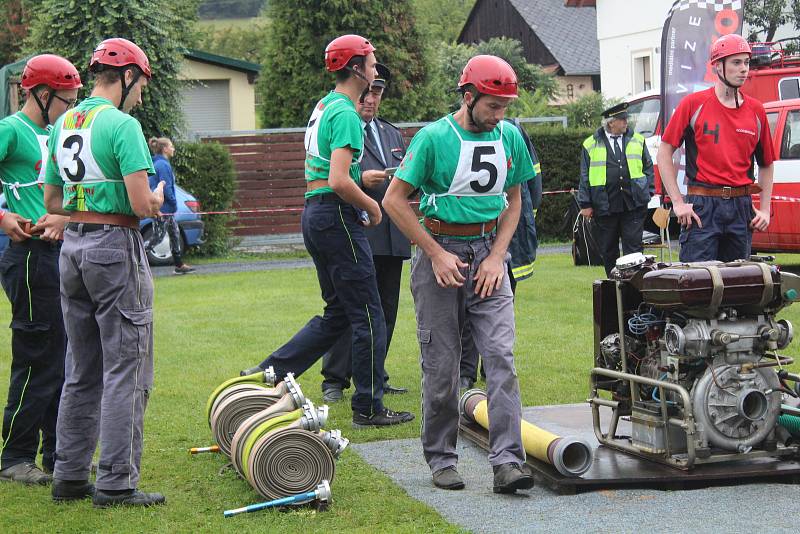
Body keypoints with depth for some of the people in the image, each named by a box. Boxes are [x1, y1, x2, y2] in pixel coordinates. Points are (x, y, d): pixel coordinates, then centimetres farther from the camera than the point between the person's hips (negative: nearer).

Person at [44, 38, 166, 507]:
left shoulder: (62, 125, 12)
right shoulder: (122, 125, -12)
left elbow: (53, 202, 17)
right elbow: (142, 204, -18)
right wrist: (157, 198, 3)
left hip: (73, 245, 8)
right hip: (116, 246, -8)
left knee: (82, 371, 15)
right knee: (126, 371, -2)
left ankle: (70, 476, 19)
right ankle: (116, 483, -2)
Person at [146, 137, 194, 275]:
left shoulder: (156, 164, 12)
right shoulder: (163, 165, -17)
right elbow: (166, 188, -21)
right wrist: (174, 204, -10)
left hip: (165, 209, 10)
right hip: (163, 209, -10)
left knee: (175, 233, 15)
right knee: (157, 237, -7)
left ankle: (179, 265, 20)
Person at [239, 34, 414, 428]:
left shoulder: (322, 107, 16)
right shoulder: (346, 114, -15)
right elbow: (339, 181, -24)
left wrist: (359, 192, 19)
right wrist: (371, 206, -10)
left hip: (314, 214, 10)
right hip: (337, 216, -10)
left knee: (337, 315, 15)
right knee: (368, 317, -1)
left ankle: (266, 375, 11)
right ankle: (368, 408, 5)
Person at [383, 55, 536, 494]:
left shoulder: (510, 137, 5)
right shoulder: (434, 138, -10)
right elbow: (394, 200, -7)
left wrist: (496, 256, 1)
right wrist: (437, 255, -9)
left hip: (488, 252, 3)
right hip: (440, 250, -3)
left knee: (500, 355, -9)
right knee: (442, 366, 1)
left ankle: (507, 462, -12)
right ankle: (441, 459, 15)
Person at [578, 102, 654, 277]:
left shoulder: (637, 140, 10)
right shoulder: (591, 145, 5)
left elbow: (648, 167, 13)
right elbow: (584, 177, 5)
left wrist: (648, 192, 4)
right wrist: (585, 204, 0)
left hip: (633, 205, 0)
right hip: (605, 206, 0)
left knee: (633, 247, -4)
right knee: (608, 250, 7)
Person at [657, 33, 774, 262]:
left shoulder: (756, 110, 11)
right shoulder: (694, 104, 0)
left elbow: (766, 164, 19)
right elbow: (664, 153, 0)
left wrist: (765, 210, 9)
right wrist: (678, 202, -6)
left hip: (742, 208, 4)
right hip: (702, 208, -4)